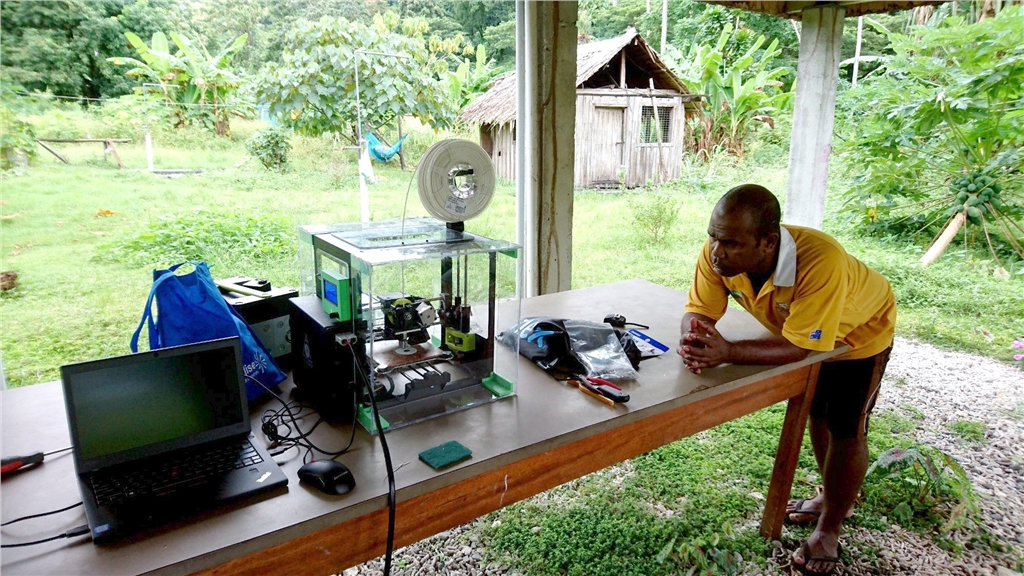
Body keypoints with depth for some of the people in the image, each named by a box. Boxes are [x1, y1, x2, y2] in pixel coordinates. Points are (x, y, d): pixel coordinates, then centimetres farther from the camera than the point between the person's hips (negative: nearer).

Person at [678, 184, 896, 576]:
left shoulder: (820, 261, -46)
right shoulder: (718, 253, -31)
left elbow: (800, 346, -42)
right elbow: (698, 311, -25)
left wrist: (727, 353, -52)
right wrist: (695, 342, -48)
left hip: (859, 330, -5)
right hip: (797, 329, 5)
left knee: (846, 430, 3)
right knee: (816, 412, 20)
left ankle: (829, 531, 23)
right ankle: (835, 498, 44)